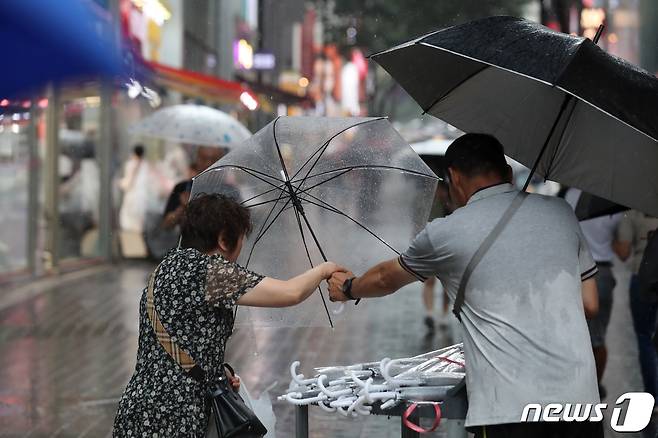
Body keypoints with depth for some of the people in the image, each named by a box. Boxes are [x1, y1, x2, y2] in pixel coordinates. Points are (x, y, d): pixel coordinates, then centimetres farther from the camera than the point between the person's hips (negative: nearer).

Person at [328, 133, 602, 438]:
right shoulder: (560, 212, 13)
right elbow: (590, 304, 16)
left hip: (507, 410, -3)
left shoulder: (445, 233, 5)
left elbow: (386, 279, 25)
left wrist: (348, 288, 46)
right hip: (579, 398, 3)